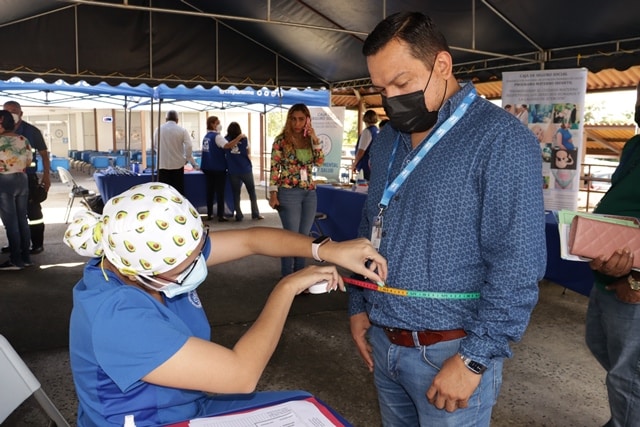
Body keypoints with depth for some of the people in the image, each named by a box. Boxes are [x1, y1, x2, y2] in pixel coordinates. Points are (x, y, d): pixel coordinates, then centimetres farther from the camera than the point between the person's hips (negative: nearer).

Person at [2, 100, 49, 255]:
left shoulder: (32, 131, -3)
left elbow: (44, 154, 0)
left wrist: (46, 176, -5)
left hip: (28, 178, -4)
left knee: (33, 211, 0)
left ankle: (37, 244, 8)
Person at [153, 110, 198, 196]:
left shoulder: (158, 129, 0)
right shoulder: (182, 130, -6)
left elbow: (155, 145, 12)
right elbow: (189, 147, -10)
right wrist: (187, 158, 4)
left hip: (162, 165, 1)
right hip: (177, 165, -1)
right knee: (178, 191, 7)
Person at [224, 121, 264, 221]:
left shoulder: (226, 140, -1)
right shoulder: (244, 139, -3)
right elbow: (249, 152, 6)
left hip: (233, 171, 1)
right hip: (246, 169, -1)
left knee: (236, 193, 8)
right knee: (252, 192, 10)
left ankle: (239, 215, 7)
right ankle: (255, 213, 11)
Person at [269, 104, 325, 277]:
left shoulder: (309, 139, 9)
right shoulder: (281, 140, -4)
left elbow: (320, 162, 0)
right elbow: (274, 168, -7)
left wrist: (315, 140, -7)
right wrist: (273, 194, -12)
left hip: (310, 193, 5)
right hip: (289, 193, -5)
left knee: (304, 236, 11)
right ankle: (287, 278, 9)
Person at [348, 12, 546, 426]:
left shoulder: (501, 138, -15)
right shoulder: (388, 139, 7)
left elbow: (518, 265, -19)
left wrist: (474, 359, -18)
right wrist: (359, 306, 11)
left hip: (449, 352, -6)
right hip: (384, 342, 6)